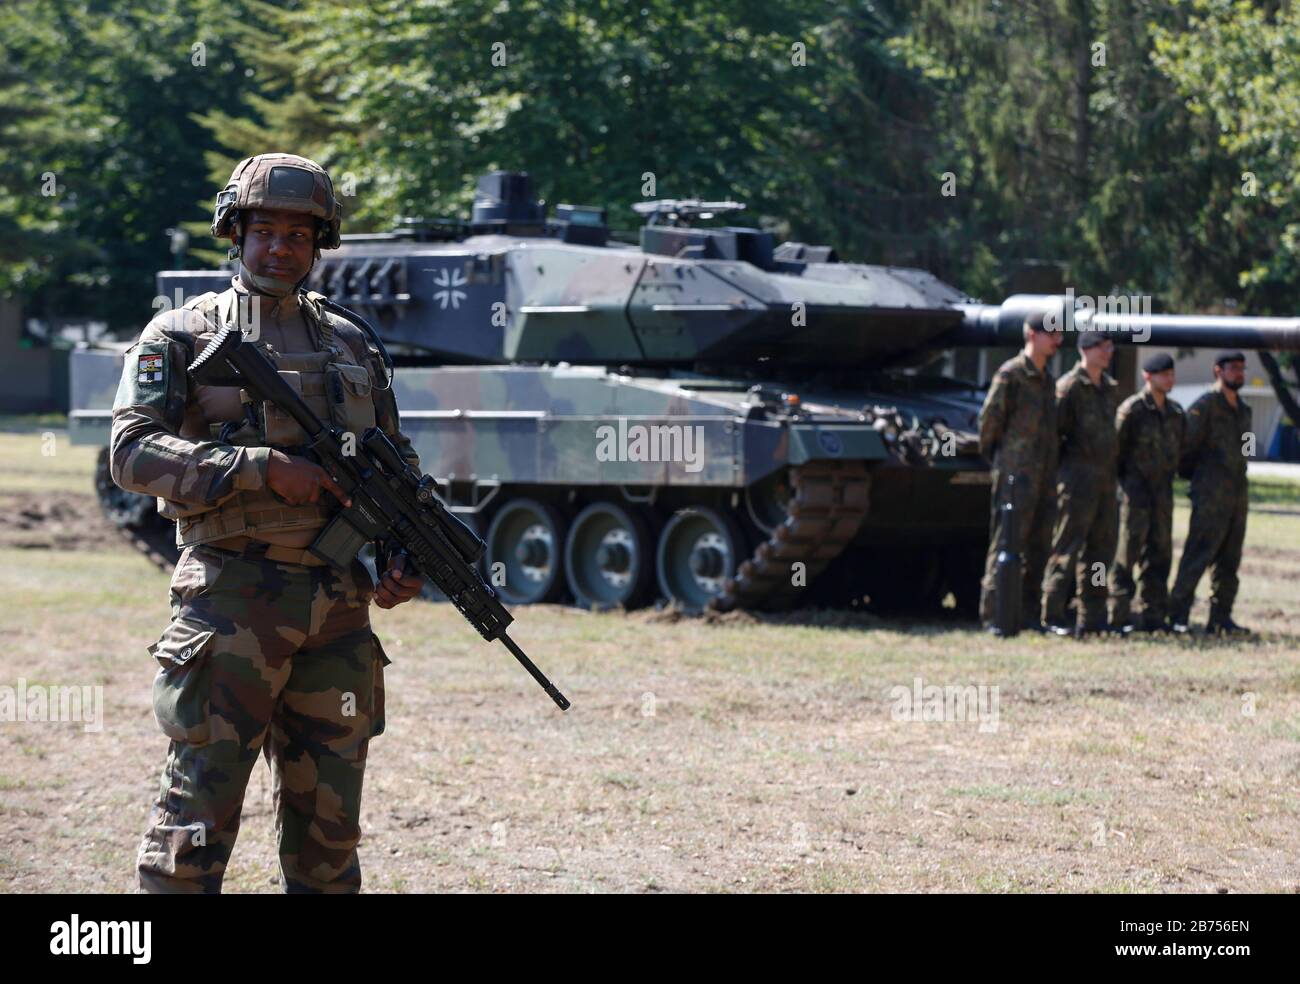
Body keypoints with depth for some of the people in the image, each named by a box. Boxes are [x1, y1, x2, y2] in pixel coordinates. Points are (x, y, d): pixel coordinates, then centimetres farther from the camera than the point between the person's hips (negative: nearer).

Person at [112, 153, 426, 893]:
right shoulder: (182, 337, 3)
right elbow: (134, 452, -8)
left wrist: (403, 560, 3)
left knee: (328, 824, 9)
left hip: (339, 608, 5)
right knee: (199, 809, -8)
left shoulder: (354, 347, 17)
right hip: (231, 602, -4)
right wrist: (265, 469, -16)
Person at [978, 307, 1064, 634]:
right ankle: (993, 615, -7)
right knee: (1006, 544, -8)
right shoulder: (1011, 374, -7)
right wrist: (993, 452, 3)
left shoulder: (1049, 380, 17)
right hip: (1016, 473, -8)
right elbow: (990, 417, -6)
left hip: (1044, 476, 8)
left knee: (1037, 546, 7)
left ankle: (1028, 615, 12)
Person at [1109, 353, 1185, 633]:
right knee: (1128, 551, -6)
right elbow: (1116, 447, -8)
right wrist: (1123, 481, -6)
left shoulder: (1175, 412, 11)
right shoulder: (1132, 409, -10)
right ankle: (1118, 617, -4)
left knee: (1159, 552, 7)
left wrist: (1169, 477, 14)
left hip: (1162, 491, 7)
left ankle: (1153, 615, 13)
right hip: (1135, 489, -7)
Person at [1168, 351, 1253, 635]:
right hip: (1211, 496, -7)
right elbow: (1186, 449, -7)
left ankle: (1220, 618, 11)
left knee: (1229, 560, 7)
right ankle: (1178, 616, -5)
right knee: (1198, 557, -8)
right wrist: (1197, 476, 5)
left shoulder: (1242, 410, 17)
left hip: (1238, 494, 7)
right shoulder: (1204, 406, -7)